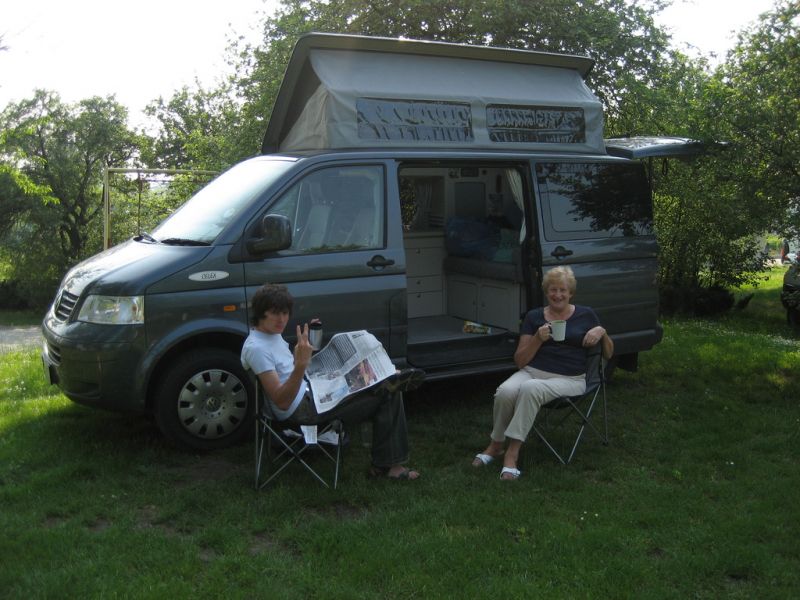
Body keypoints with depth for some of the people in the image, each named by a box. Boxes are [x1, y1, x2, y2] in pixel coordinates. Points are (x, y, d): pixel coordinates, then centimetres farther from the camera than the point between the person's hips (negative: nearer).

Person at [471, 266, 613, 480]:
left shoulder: (586, 315, 12)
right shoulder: (534, 317, 13)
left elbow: (608, 354, 17)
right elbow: (519, 361, 9)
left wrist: (602, 332, -4)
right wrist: (538, 339, -8)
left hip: (569, 379, -2)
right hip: (532, 371, 2)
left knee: (530, 389, -36)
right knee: (505, 391, -32)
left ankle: (512, 453, -29)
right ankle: (495, 445, -9)